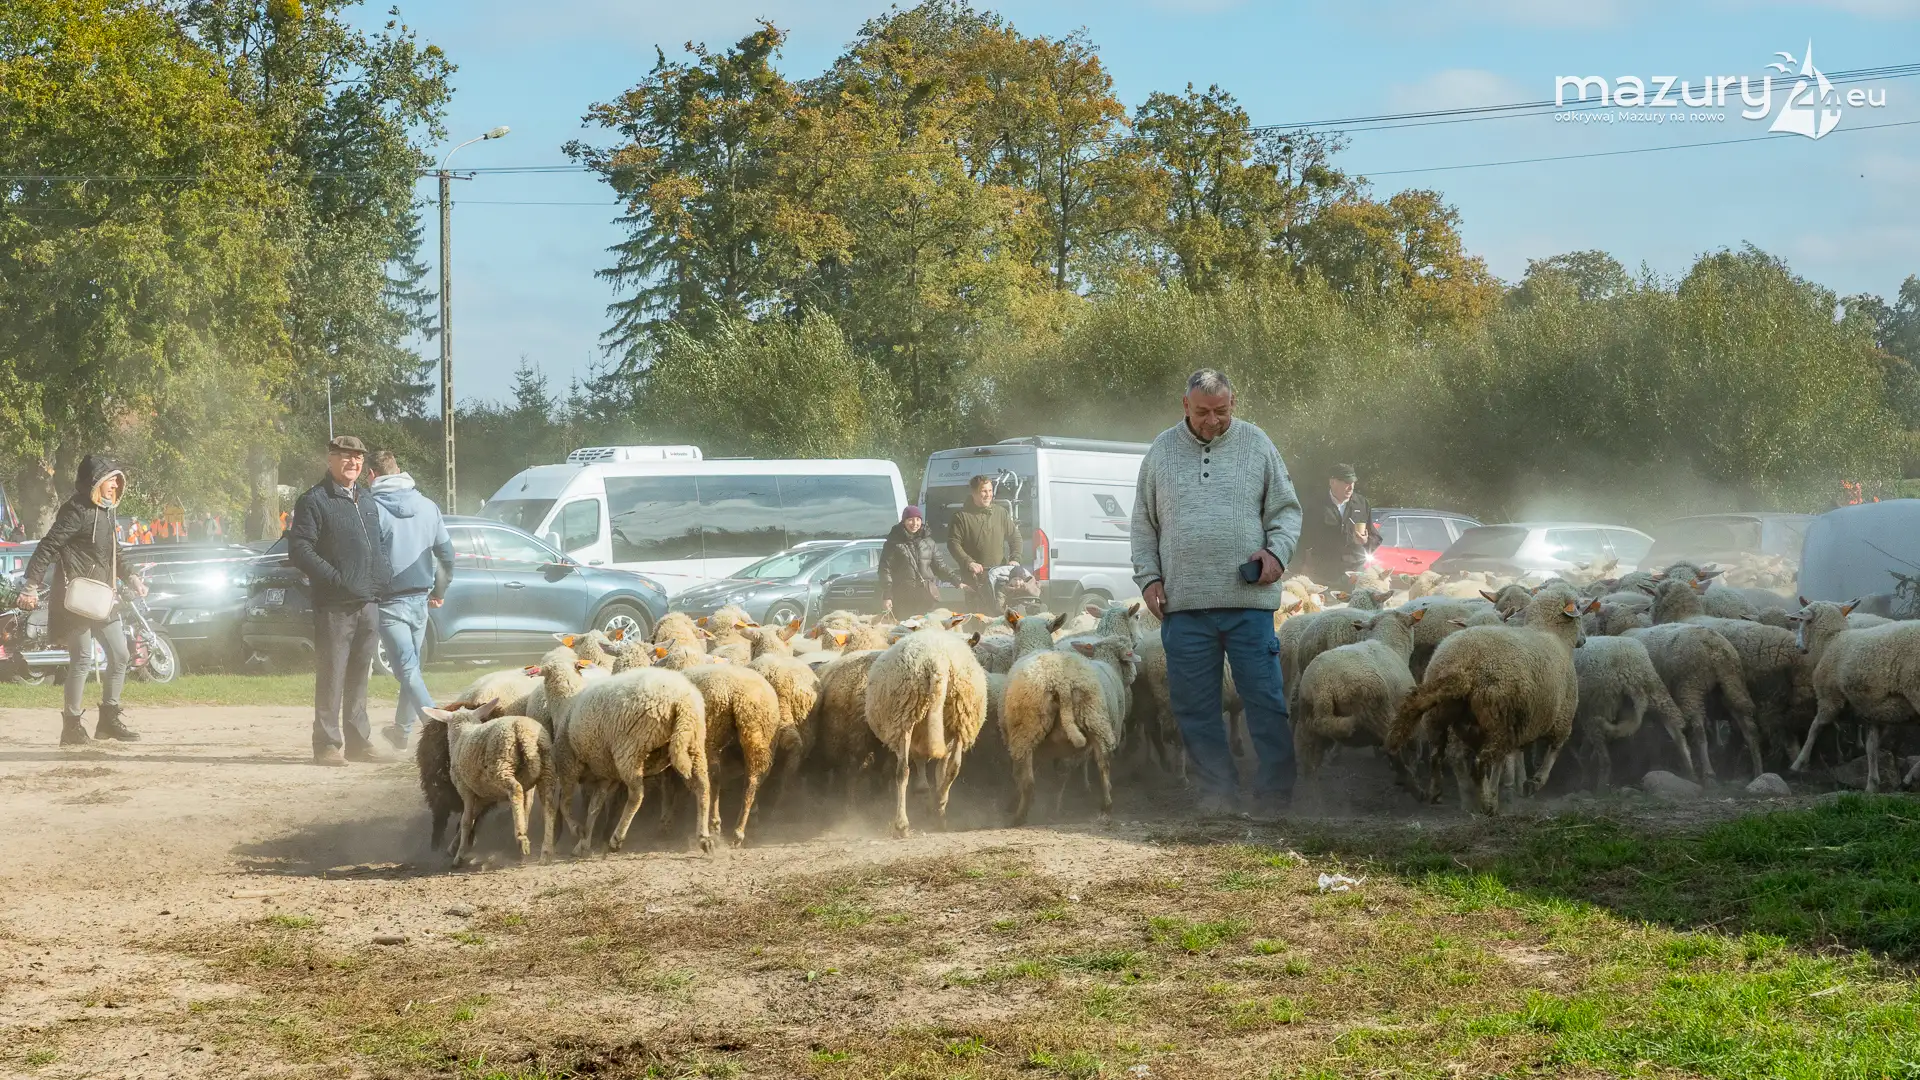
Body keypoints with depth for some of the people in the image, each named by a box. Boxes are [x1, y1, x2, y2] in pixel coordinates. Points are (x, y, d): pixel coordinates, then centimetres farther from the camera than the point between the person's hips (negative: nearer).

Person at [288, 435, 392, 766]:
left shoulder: (368, 503, 20)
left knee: (359, 678, 11)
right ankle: (327, 745, -4)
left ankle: (359, 742, 16)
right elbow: (299, 549, -12)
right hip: (334, 606, -7)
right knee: (332, 677, -7)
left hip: (368, 603, 7)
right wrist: (335, 579, -18)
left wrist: (380, 582, 12)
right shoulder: (314, 501, -4)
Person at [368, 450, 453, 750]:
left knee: (408, 670, -9)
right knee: (411, 666, 20)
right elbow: (446, 553, 10)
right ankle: (402, 730, 34)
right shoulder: (428, 506, 5)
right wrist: (439, 590, 23)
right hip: (420, 599, 6)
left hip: (390, 601, -6)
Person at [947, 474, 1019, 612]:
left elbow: (1015, 538, 15)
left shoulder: (1001, 512, 12)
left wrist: (1015, 559, -2)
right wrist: (969, 563, -17)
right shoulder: (962, 516, 1)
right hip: (974, 577, -3)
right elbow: (953, 543, -4)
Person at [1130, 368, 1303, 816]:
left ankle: (1274, 799, 1)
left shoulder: (1256, 444, 7)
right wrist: (1148, 577, 4)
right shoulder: (1162, 451, 11)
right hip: (1183, 605, 2)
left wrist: (1277, 551, -7)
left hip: (1249, 601, -1)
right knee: (1196, 710, 3)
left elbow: (1286, 509, 10)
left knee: (1266, 703, -3)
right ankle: (1215, 798, 11)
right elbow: (1144, 525, 15)